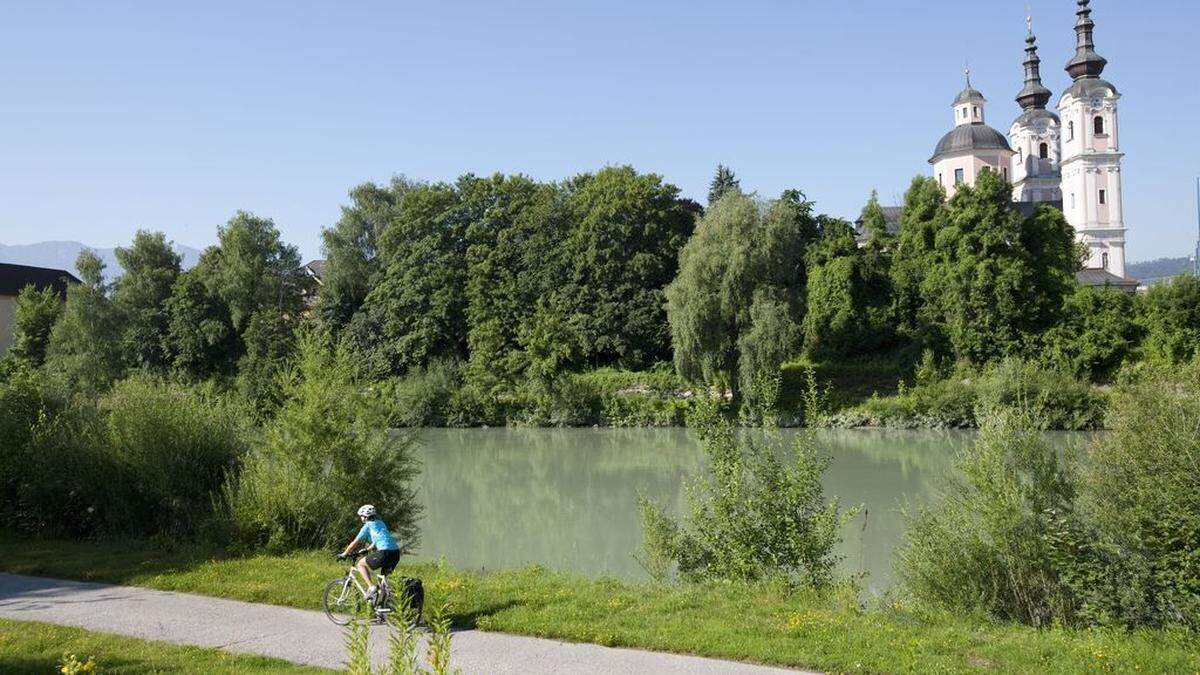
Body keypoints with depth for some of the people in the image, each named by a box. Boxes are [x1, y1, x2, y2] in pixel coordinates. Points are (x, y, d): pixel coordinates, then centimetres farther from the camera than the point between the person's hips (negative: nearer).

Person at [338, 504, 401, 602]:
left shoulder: (367, 526, 6)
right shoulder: (381, 523, 26)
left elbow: (355, 542, 10)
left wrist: (344, 554, 23)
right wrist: (366, 549, 50)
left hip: (385, 552, -7)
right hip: (396, 553, 7)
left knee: (361, 564, 10)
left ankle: (371, 587, -2)